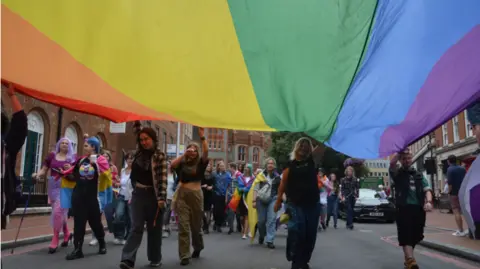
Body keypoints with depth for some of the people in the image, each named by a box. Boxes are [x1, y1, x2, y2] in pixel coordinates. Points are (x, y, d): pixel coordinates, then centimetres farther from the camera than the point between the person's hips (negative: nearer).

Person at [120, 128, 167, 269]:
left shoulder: (160, 156, -8)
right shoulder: (138, 154, 7)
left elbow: (163, 178, -14)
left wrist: (161, 198, -19)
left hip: (153, 195, -3)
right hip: (138, 195, 3)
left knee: (154, 228, 7)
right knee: (136, 227, -3)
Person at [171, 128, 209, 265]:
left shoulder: (200, 163, 4)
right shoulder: (182, 163, 5)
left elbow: (206, 152, -12)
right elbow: (172, 165, -13)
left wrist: (202, 136, -19)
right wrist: (184, 154, -11)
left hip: (196, 195, 0)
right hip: (182, 195, 0)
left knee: (196, 225, 14)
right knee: (183, 226, -5)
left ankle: (197, 248, 40)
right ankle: (184, 256, -1)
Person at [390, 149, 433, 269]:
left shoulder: (419, 175, 17)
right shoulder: (397, 173, 6)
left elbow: (427, 189, 6)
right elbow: (392, 163, -17)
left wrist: (428, 202, -12)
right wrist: (400, 152, -13)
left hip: (418, 208, 5)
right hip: (404, 208, -4)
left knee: (415, 236, 13)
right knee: (406, 236, -14)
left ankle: (408, 258, 32)